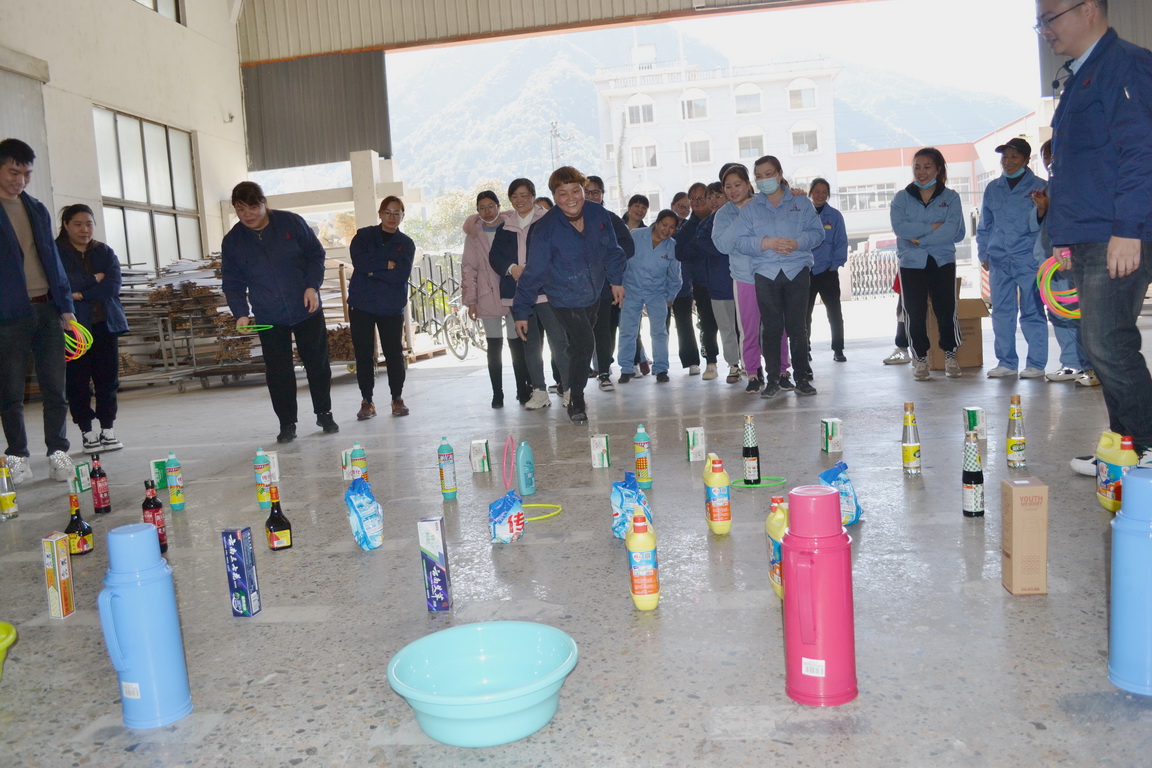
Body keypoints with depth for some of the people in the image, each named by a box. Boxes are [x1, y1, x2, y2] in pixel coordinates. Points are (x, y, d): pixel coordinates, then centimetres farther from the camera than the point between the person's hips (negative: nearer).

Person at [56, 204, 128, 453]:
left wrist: (81, 294, -11)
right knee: (78, 381, -2)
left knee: (107, 378, 3)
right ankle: (87, 432, 7)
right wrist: (94, 280, -7)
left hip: (105, 324, 3)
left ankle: (108, 429, 12)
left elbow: (113, 285, -2)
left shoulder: (105, 253, 12)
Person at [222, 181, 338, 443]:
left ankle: (324, 414, 24)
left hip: (306, 310, -1)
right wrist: (240, 313, -13)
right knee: (278, 372, 3)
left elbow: (316, 254, 0)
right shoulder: (232, 241, -3)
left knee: (317, 364, 7)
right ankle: (287, 423, 15)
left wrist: (312, 286, -13)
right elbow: (232, 283, 0)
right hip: (268, 318, 1)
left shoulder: (291, 222, -7)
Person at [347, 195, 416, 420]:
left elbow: (402, 274, -10)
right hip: (361, 304, 0)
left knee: (394, 353, 0)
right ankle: (366, 401, 12)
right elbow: (358, 260, -13)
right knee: (363, 353, 2)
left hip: (392, 307, 0)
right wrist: (387, 264, -11)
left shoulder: (406, 244, 5)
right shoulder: (364, 235, 6)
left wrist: (373, 270, -12)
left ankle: (397, 398, 15)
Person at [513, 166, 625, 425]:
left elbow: (612, 250, 8)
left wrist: (616, 280, 12)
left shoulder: (599, 215, -10)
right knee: (584, 346, -14)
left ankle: (574, 391, 40)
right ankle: (576, 403, 4)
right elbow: (533, 273, -18)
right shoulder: (545, 229, -23)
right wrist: (522, 312, -16)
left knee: (580, 346, 19)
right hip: (566, 299, -5)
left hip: (594, 295, 5)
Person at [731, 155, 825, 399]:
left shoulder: (801, 202, 11)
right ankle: (772, 379, 9)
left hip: (797, 271, -1)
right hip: (765, 273, 1)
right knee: (771, 328, 1)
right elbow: (740, 241, 2)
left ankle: (802, 378, 7)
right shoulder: (750, 208, 12)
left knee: (798, 326, 0)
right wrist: (766, 243, -13)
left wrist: (797, 243, -15)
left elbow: (817, 232, 4)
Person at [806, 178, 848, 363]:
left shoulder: (835, 216, 2)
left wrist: (835, 265, -8)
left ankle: (838, 349, 9)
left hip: (828, 272, -1)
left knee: (834, 312, 0)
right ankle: (804, 349, 17)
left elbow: (841, 243, 1)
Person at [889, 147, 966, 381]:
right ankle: (920, 358, 13)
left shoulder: (950, 197, 5)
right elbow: (899, 227, -10)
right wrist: (933, 226, -13)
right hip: (911, 264, 1)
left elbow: (952, 230, -10)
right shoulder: (902, 198, 6)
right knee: (915, 313, 0)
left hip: (943, 262, 0)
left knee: (946, 309, -1)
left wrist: (920, 238, -14)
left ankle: (950, 355, 16)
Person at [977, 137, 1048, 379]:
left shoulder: (1038, 187, 3)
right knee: (1001, 312, 5)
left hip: (1029, 259, -4)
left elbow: (1041, 225, 1)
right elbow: (984, 225, 19)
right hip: (999, 260, 4)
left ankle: (1036, 364, 3)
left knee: (1032, 312, -2)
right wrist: (984, 254, 13)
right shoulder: (993, 188, 13)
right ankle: (1006, 362, 13)